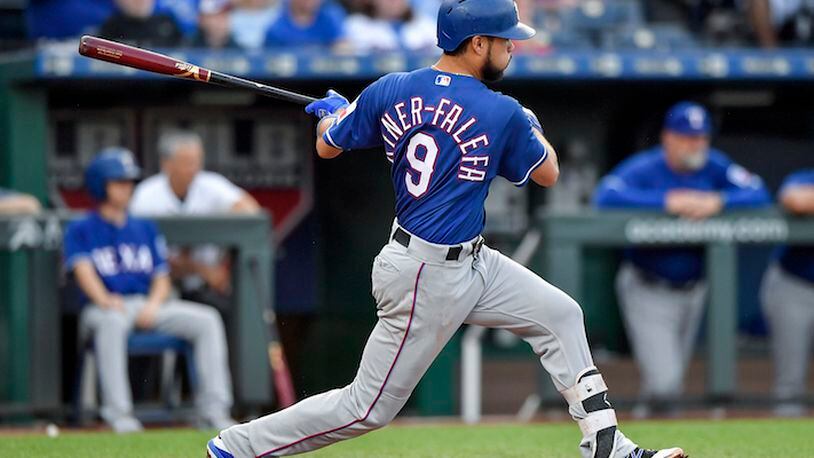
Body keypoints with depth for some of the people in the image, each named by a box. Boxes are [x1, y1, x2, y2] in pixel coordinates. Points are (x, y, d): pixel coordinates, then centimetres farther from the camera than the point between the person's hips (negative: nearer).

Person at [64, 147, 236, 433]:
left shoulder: (145, 228, 21)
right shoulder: (80, 230, 7)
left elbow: (162, 278, 15)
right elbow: (83, 270, -10)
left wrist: (154, 304, -8)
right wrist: (104, 299, -30)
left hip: (149, 306, 5)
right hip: (102, 309, -5)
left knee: (207, 319, -17)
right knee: (113, 321, -41)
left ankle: (213, 409, -21)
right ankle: (118, 412, -42)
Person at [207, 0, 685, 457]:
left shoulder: (389, 91, -4)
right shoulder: (502, 114, -18)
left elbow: (327, 146, 10)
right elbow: (547, 173, 0)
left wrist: (331, 112, 32)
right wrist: (531, 126, 19)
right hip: (427, 280, -8)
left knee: (561, 315, 14)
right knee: (368, 407, 1)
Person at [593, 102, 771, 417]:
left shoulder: (714, 166, -1)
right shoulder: (645, 168, -15)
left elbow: (758, 194, -8)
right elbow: (606, 196, -31)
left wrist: (718, 201, -26)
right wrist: (667, 201, -33)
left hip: (693, 290, 5)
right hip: (648, 292, -5)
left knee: (674, 380, 16)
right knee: (663, 381, -15)